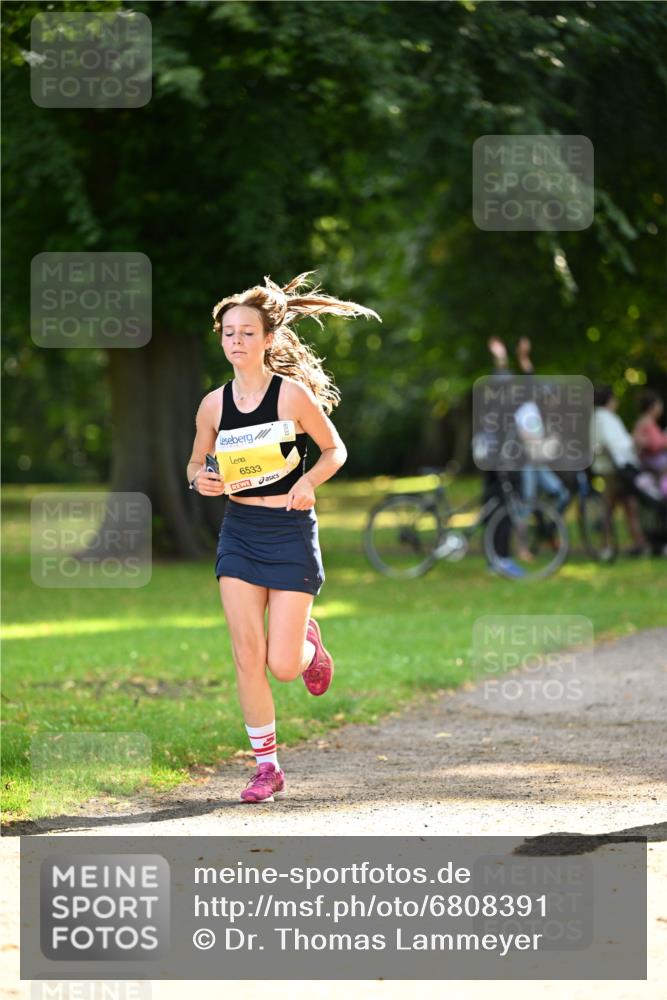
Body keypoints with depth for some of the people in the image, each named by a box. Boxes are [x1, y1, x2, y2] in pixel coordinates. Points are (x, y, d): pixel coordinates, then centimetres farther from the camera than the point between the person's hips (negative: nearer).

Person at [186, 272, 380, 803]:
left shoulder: (293, 394, -9)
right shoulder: (214, 404, 2)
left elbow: (335, 449, 2)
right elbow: (198, 462, 16)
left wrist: (308, 481, -16)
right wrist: (200, 479, -7)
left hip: (290, 530, -3)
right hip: (239, 531, 3)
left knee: (283, 665, -5)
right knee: (247, 656, -4)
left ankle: (308, 641, 33)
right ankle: (267, 767, 8)